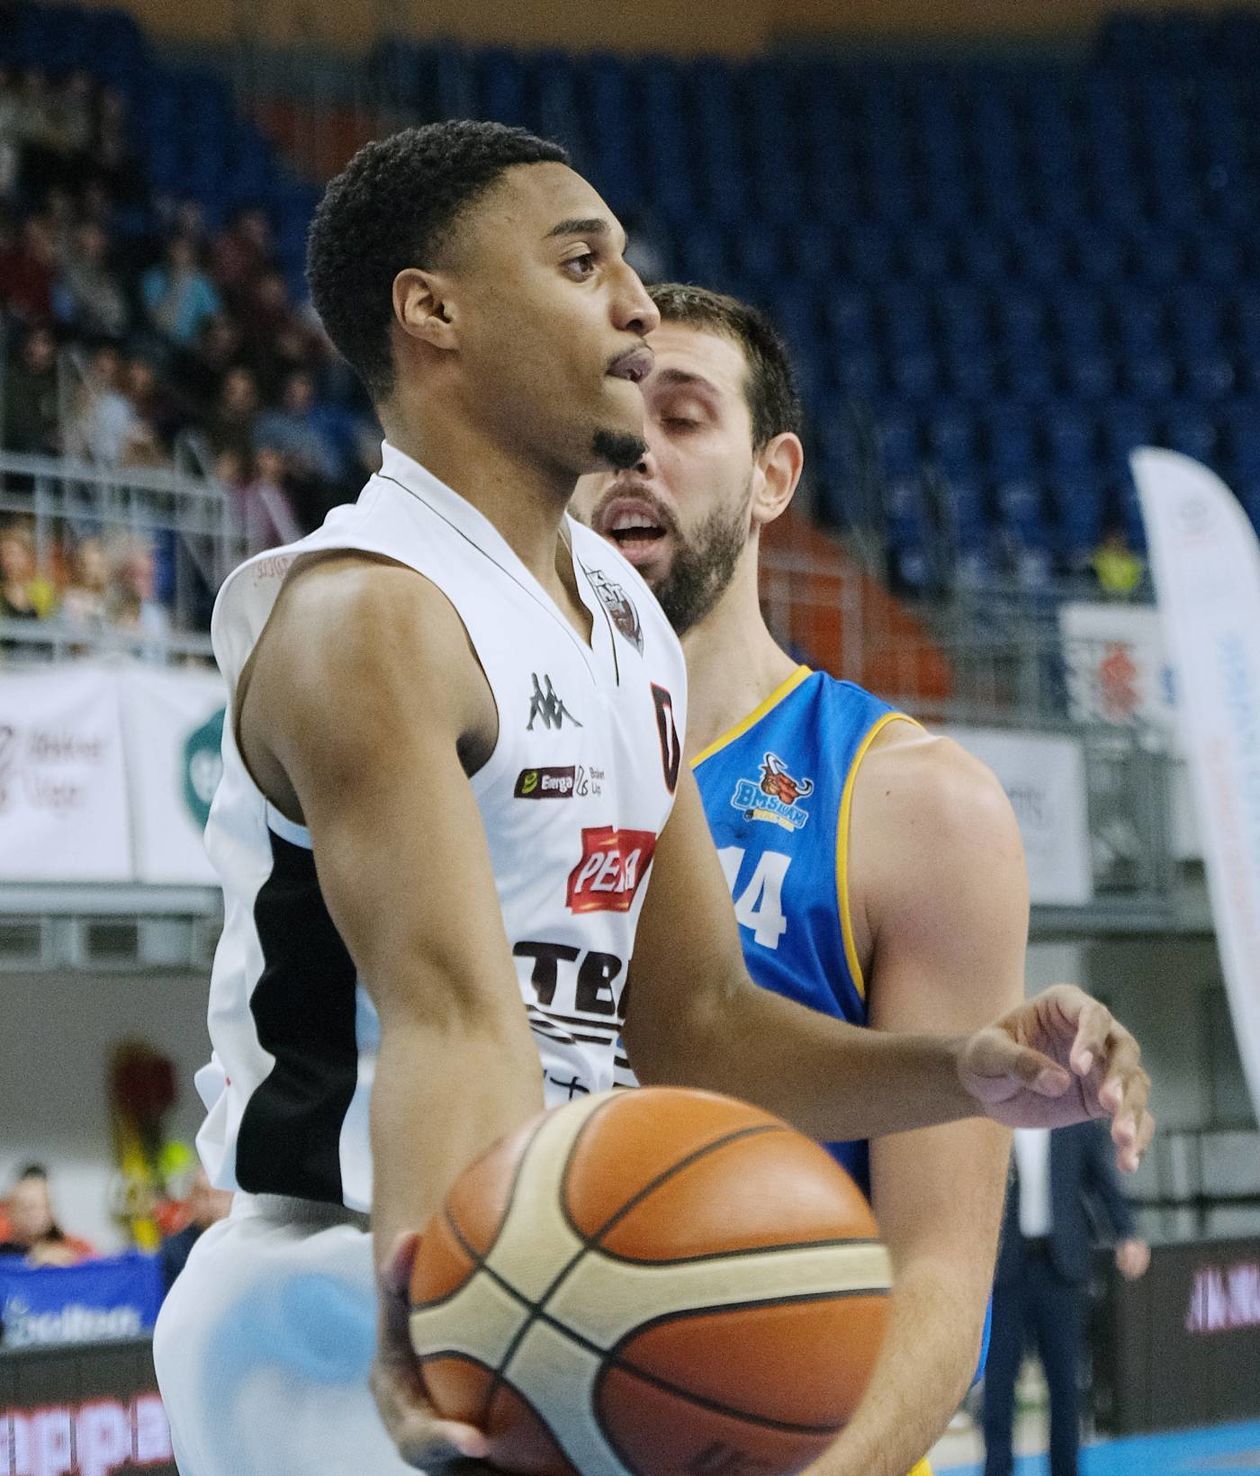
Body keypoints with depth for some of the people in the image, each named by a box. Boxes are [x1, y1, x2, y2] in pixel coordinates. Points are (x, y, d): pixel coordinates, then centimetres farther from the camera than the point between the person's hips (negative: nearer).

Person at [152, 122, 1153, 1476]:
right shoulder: (365, 616, -16)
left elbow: (690, 1022, 13)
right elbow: (452, 1009, -31)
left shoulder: (631, 625, 13)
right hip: (344, 1303, -9)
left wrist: (965, 1075, -1)